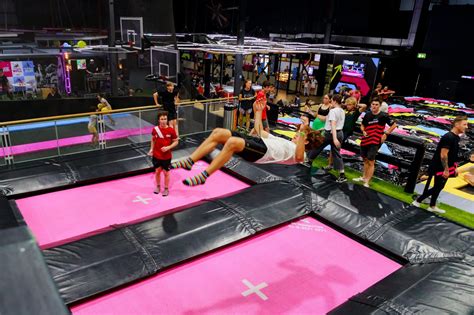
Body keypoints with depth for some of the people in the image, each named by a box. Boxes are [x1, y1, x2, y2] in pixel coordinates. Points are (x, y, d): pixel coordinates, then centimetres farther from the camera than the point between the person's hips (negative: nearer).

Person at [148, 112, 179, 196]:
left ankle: (166, 189, 28)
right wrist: (151, 149, 2)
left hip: (167, 156, -2)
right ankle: (158, 186, 37)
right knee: (157, 171, 15)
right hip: (156, 155, 2)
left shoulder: (171, 130, -14)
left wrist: (168, 147, -20)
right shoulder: (155, 129, -7)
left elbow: (176, 142, -6)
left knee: (166, 172, 10)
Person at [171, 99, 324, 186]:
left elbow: (299, 157, -19)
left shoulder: (299, 153, 10)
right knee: (219, 132, -10)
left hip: (263, 151, -9)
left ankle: (202, 177, -31)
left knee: (232, 142, -37)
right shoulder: (283, 141, 36)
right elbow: (259, 130, 40)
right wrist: (258, 111, 36)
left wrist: (303, 132, -25)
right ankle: (189, 161, -11)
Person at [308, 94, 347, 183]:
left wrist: (334, 138, -32)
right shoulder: (342, 111, 11)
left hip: (330, 133, -7)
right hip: (339, 133, 7)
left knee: (318, 146, 15)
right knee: (337, 153, 6)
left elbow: (333, 124, -24)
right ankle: (342, 175, 1)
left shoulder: (333, 111, -15)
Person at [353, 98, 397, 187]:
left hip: (375, 142, -5)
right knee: (365, 160, 19)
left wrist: (386, 134, -7)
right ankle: (363, 177, 35)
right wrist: (363, 131, -2)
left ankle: (367, 182, -3)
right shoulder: (367, 114, 4)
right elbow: (362, 125, 18)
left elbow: (394, 125, 0)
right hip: (365, 140, 5)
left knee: (371, 161, -7)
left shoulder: (383, 115, -9)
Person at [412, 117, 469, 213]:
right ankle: (418, 201, 8)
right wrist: (446, 170, -23)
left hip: (446, 168, 10)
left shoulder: (456, 137, 9)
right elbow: (443, 155, -25)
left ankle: (432, 206, 27)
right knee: (437, 187, -3)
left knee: (438, 187, 16)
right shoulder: (449, 137, -22)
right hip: (441, 168, -10)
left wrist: (454, 168, 19)